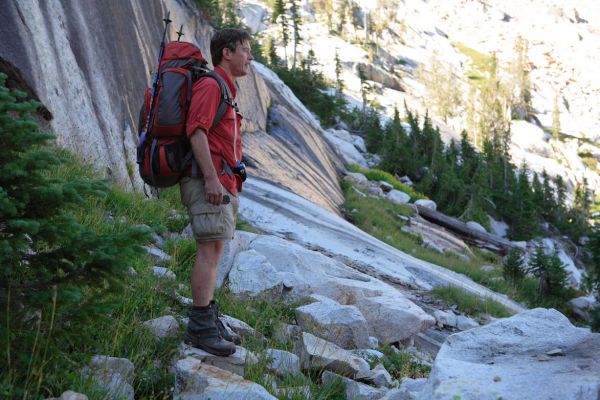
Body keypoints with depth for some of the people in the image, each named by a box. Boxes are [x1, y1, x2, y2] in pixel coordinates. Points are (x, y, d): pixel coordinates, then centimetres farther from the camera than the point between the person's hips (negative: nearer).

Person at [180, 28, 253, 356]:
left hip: (222, 183, 10)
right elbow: (196, 130, -19)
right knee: (209, 250, -13)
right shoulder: (210, 85, -7)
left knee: (213, 251, 9)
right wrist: (211, 178, -26)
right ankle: (200, 328, -14)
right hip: (209, 181, -10)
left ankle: (208, 321, 13)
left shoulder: (225, 90, 24)